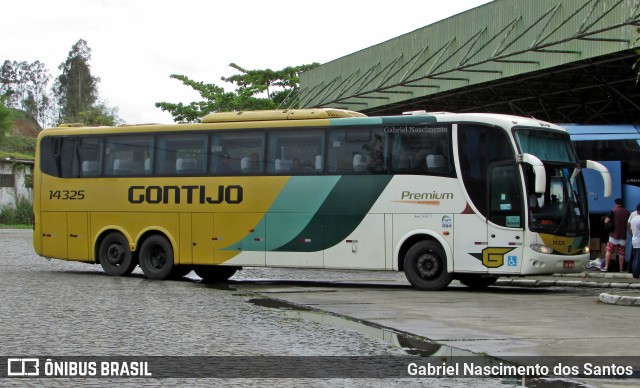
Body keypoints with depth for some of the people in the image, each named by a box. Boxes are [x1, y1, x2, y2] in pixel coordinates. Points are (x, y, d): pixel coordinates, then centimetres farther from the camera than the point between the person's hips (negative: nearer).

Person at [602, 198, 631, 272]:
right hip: (623, 236, 3)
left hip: (613, 235, -3)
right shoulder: (627, 212, 6)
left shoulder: (613, 211, -6)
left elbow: (606, 221, -12)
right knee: (621, 253, 8)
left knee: (609, 251, 3)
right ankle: (621, 269, 11)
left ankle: (606, 267, 0)